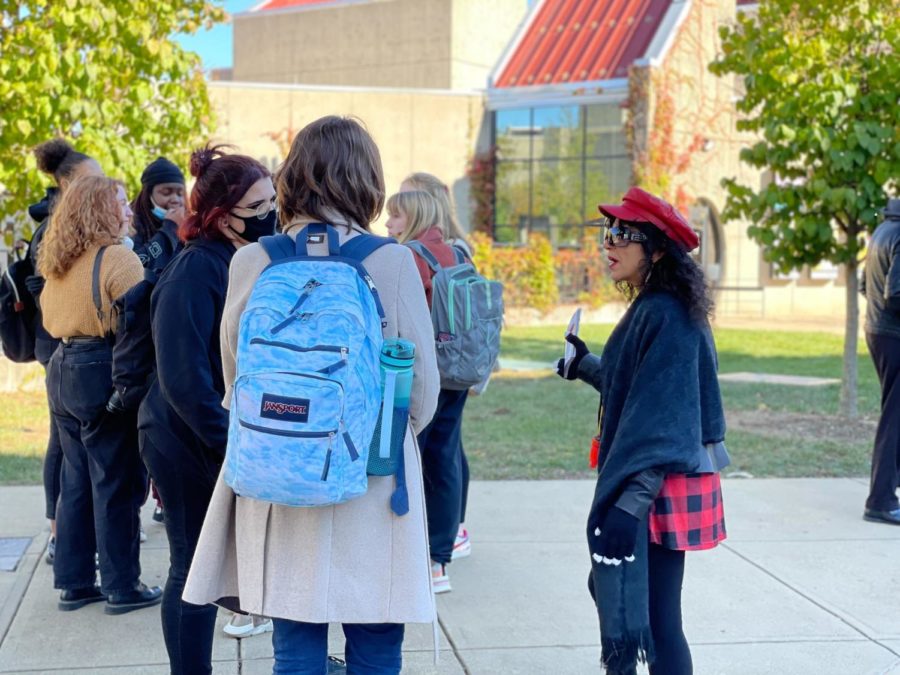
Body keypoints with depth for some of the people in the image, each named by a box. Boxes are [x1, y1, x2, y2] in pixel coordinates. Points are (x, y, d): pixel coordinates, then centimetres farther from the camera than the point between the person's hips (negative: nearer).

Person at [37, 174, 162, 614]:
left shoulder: (57, 263, 12)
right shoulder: (117, 257, -14)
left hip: (62, 368, 8)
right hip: (103, 372, -8)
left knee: (76, 479, 14)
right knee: (115, 483, 0)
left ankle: (74, 582, 20)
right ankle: (121, 587, 7)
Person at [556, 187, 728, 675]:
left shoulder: (665, 315, -19)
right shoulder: (650, 308, 10)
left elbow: (663, 418, -26)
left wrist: (631, 500, -31)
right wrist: (585, 366, 35)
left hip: (661, 485, -10)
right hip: (638, 479, 10)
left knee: (654, 613, -3)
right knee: (610, 586, 21)